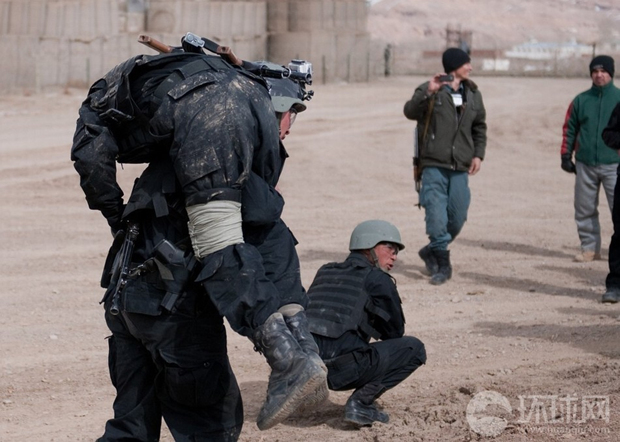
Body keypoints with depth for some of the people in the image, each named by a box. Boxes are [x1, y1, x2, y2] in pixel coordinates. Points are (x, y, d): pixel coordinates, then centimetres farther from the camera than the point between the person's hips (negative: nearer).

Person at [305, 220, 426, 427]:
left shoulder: (325, 272, 24)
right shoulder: (377, 279, 5)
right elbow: (395, 331, 14)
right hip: (339, 370, -7)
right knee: (414, 348, 6)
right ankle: (360, 403, -4)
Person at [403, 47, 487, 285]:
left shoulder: (473, 94, 11)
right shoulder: (429, 90, -4)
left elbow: (480, 127, 20)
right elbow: (410, 112, -19)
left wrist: (478, 154, 7)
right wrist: (427, 94, -33)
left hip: (460, 167, 5)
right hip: (434, 165, -5)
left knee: (457, 218, 5)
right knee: (436, 216, -9)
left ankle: (432, 251, 28)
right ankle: (443, 265, 0)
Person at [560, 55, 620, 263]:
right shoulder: (581, 100, 9)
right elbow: (569, 129, 12)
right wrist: (566, 156, 7)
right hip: (585, 165, 3)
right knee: (585, 210, 7)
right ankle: (589, 247, 16)